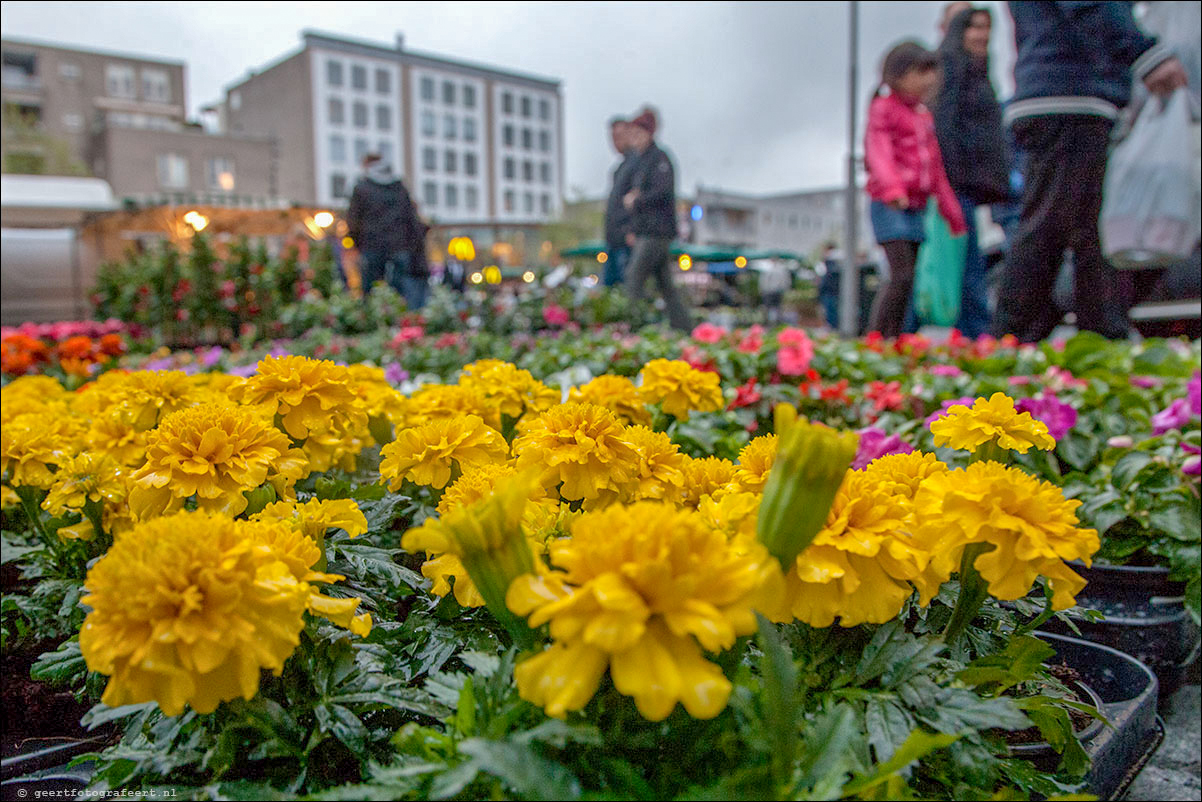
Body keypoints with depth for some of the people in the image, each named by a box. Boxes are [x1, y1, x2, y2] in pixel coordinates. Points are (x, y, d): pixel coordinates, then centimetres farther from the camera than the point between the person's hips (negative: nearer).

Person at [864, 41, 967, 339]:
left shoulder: (924, 116, 22)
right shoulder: (883, 108, -2)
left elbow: (936, 168, 25)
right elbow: (878, 151, -18)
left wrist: (951, 210, 25)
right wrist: (891, 188, -35)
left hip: (915, 207, 8)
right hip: (889, 206, -8)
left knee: (904, 279, 5)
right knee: (902, 275, -18)